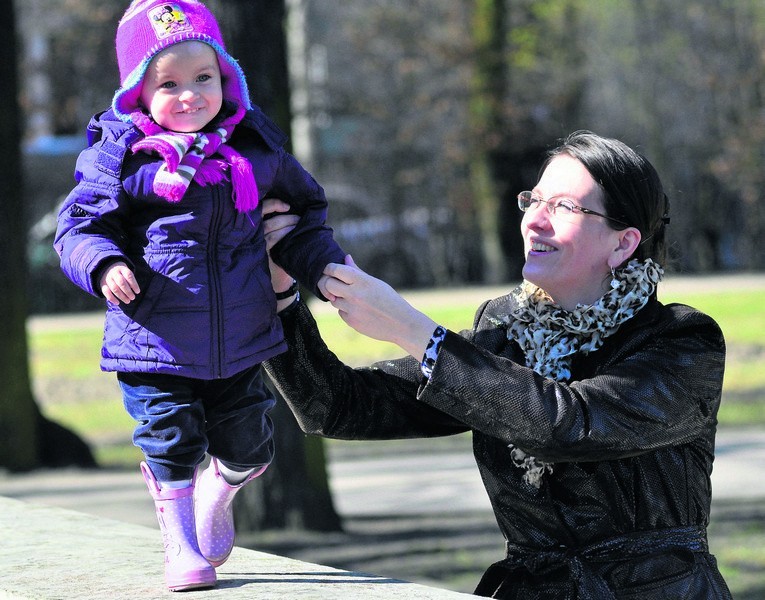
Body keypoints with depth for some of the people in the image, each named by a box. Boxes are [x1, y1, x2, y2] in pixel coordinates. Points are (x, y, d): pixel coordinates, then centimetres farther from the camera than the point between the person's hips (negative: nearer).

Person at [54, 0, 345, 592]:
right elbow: (79, 227, -5)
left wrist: (325, 267, 6)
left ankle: (217, 498, 43)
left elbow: (303, 209, 18)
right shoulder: (121, 156, -8)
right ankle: (181, 546, 17)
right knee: (172, 444, -2)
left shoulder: (255, 145, 2)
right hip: (157, 346, -3)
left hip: (241, 342, 3)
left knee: (247, 448, 13)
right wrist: (104, 265, -25)